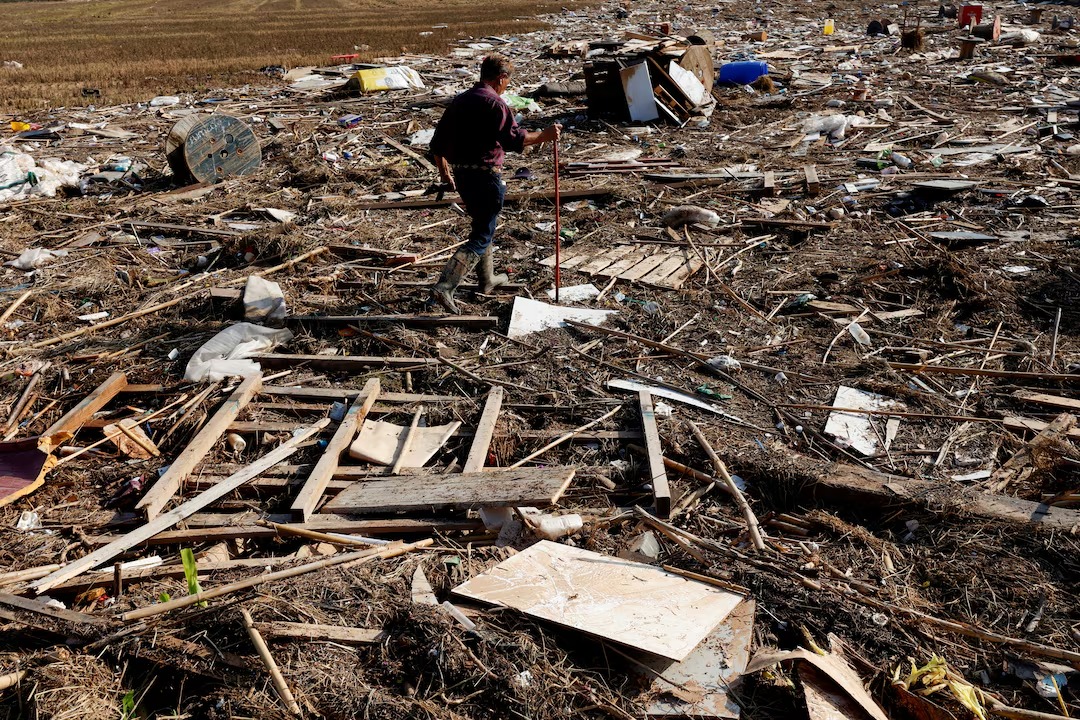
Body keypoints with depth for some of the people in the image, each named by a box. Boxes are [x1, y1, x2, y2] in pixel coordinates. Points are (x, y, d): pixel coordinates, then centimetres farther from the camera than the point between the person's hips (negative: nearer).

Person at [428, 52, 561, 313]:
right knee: (481, 238, -4)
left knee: (482, 225, 26)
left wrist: (444, 173, 27)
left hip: (460, 175, 9)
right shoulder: (494, 103, -12)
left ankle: (487, 279, 38)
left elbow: (437, 144, 16)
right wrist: (544, 135, -11)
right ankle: (444, 287, -15)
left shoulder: (459, 101, 13)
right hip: (485, 176, -8)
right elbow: (513, 139, -22)